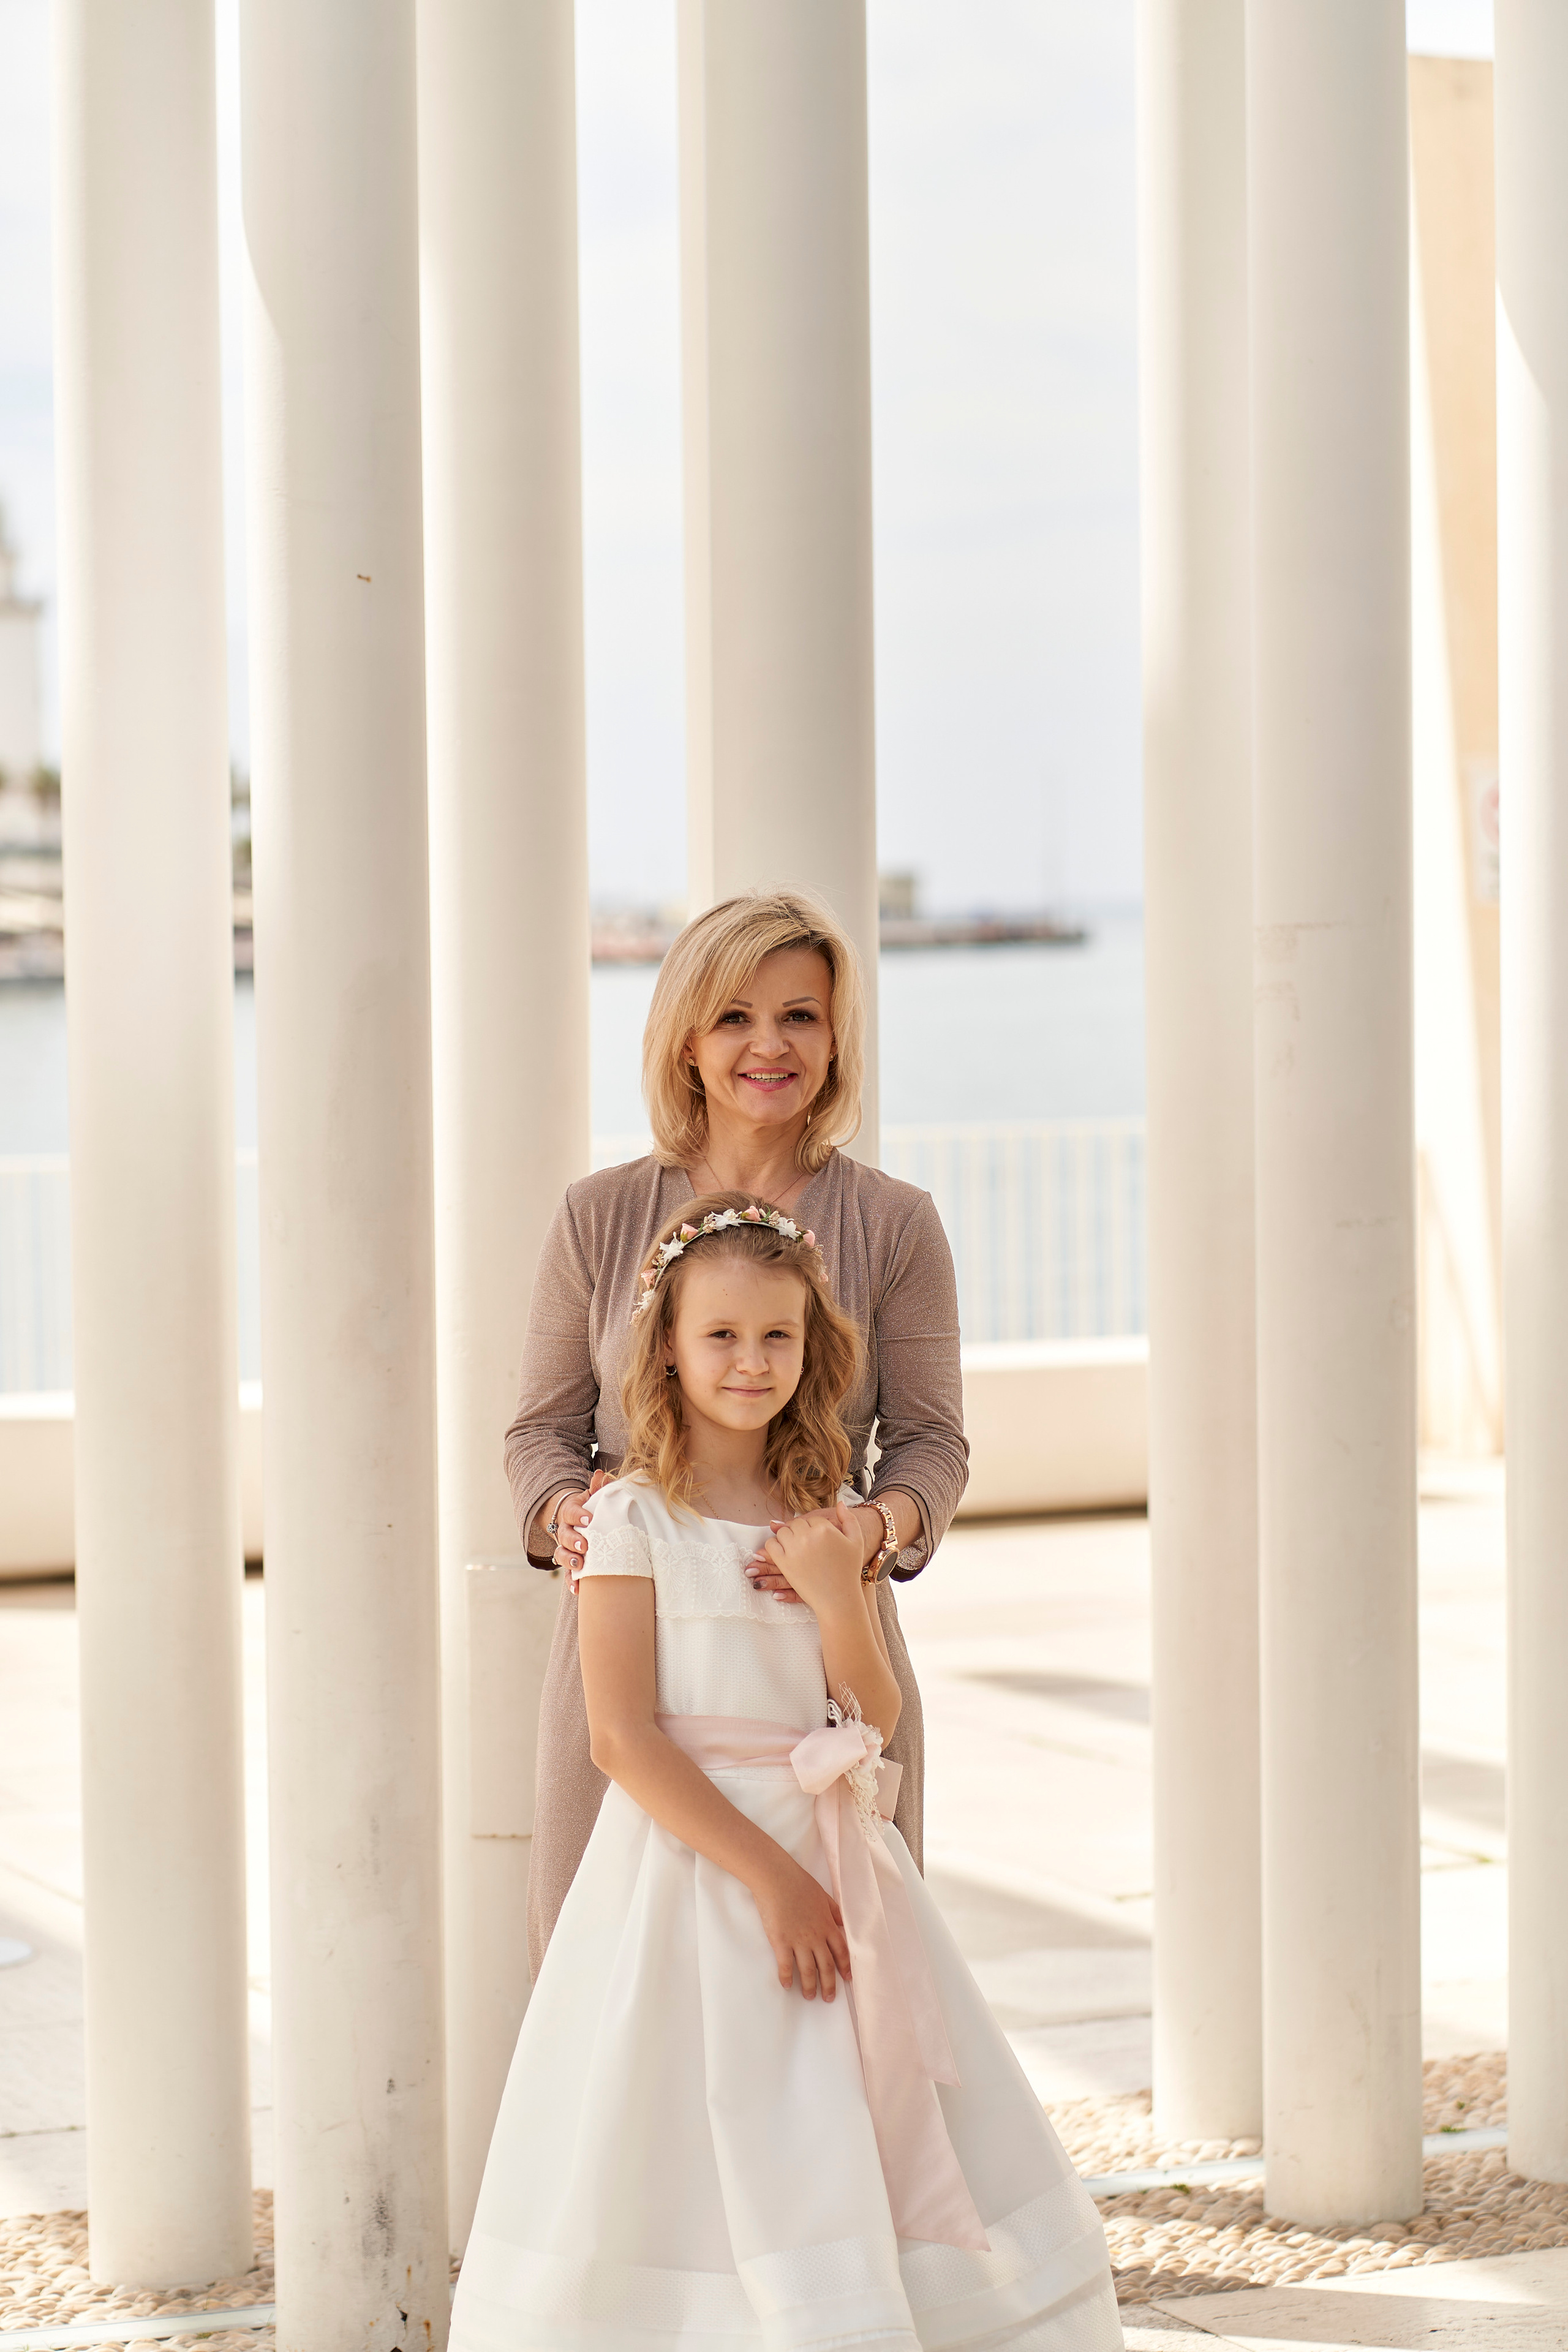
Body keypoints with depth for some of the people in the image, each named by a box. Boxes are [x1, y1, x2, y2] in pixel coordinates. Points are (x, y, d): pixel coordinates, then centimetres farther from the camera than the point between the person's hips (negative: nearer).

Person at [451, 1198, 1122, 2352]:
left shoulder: (828, 1516, 9)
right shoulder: (634, 1519, -6)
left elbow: (878, 1722, 6)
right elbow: (623, 1738, -13)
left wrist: (837, 1595, -12)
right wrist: (770, 1875, -17)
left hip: (836, 1857, 6)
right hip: (694, 1857, -5)